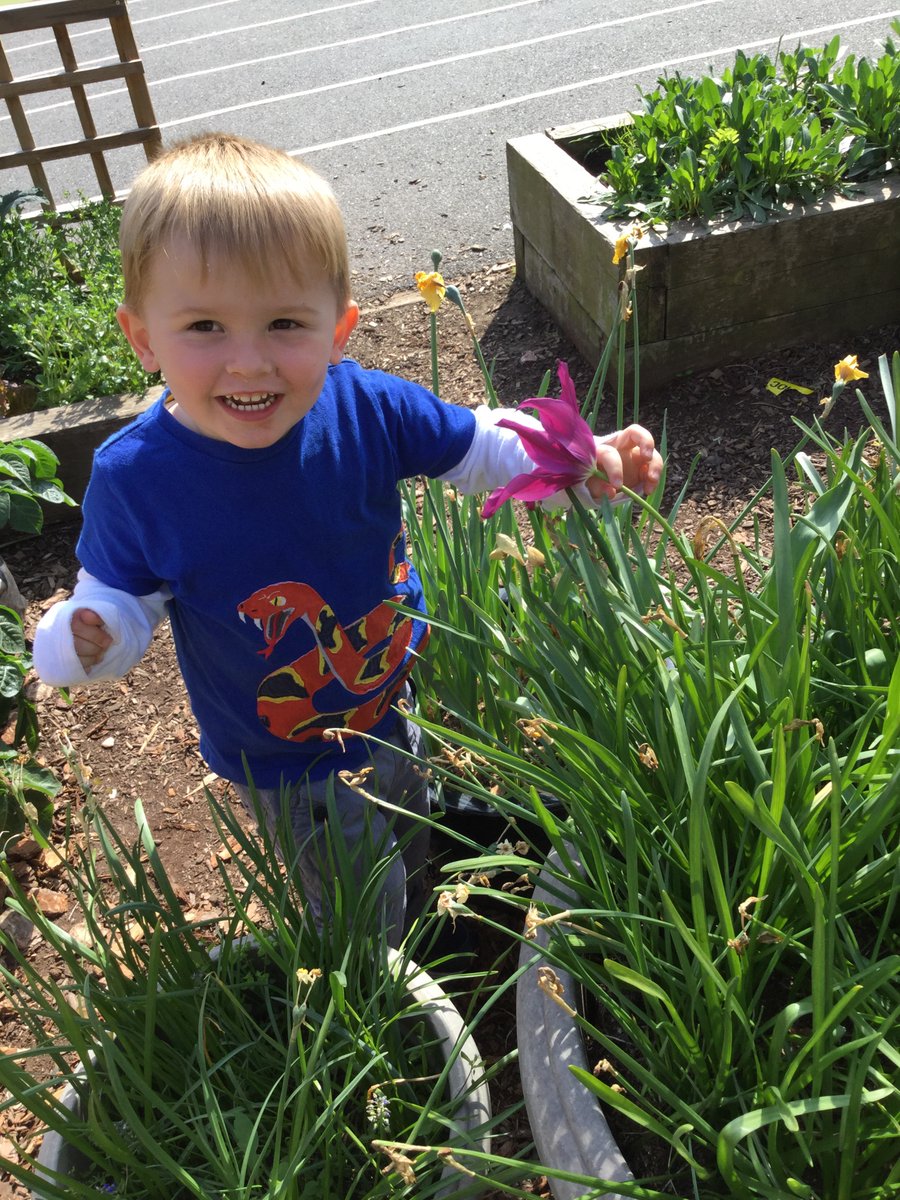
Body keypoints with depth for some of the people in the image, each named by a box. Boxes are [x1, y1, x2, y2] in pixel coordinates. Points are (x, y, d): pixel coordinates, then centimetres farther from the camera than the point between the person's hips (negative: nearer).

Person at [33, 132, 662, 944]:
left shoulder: (367, 409, -24)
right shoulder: (134, 478, -27)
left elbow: (476, 444, -9)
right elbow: (121, 601, -14)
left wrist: (580, 457, -24)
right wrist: (80, 638, -37)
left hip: (399, 700, 3)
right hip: (283, 761, -2)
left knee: (412, 842, 33)